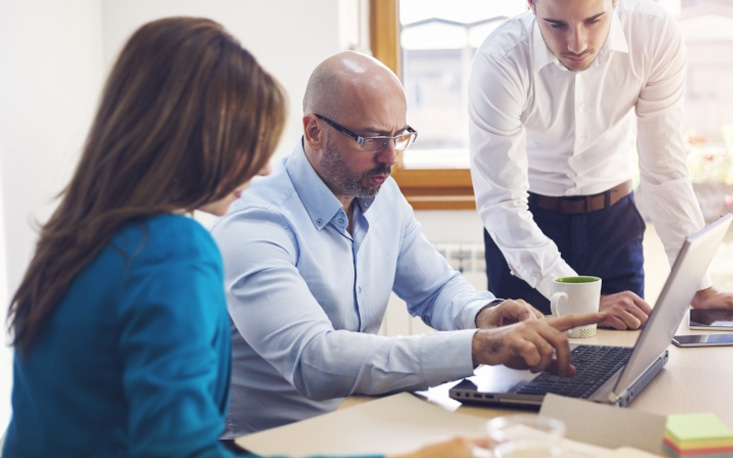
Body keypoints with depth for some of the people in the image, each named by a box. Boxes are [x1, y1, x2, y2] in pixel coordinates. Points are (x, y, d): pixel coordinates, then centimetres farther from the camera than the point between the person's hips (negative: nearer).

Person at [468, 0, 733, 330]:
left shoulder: (656, 34, -21)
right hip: (525, 224, -2)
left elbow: (664, 170, -13)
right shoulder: (499, 62, -27)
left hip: (613, 219, 2)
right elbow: (500, 204, -27)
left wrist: (701, 289, -15)